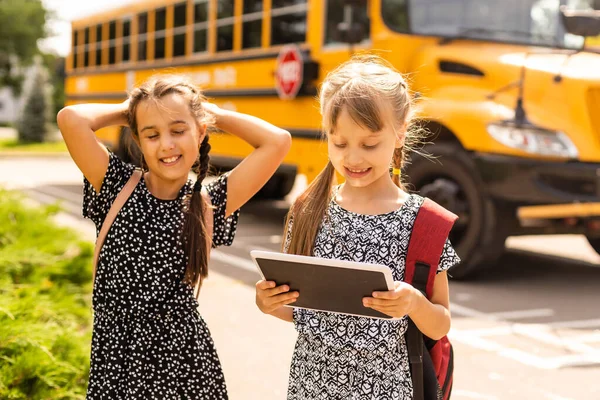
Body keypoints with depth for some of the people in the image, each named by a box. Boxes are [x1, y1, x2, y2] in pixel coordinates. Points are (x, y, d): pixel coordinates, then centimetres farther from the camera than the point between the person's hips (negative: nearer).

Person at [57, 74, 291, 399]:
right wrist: (125, 111, -2)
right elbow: (71, 118, -18)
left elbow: (278, 142, -9)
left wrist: (214, 113, 0)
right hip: (115, 355, 0)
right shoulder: (116, 189, -4)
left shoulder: (209, 206, -2)